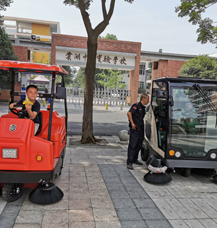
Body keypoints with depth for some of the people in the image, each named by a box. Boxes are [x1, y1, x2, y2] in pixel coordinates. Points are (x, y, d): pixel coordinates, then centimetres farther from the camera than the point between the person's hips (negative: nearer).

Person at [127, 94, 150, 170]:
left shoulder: (143, 108, 17)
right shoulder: (136, 105, -8)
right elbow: (129, 113, -19)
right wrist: (132, 123, -20)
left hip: (141, 129, 9)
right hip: (135, 129, -9)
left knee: (139, 145, 14)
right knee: (132, 145, -8)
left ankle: (135, 159, 28)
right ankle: (129, 162, -5)